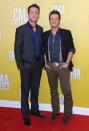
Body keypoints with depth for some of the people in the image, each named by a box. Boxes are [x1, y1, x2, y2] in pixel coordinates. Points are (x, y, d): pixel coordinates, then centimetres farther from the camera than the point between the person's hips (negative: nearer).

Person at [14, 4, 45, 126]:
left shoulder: (40, 29, 9)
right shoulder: (21, 29, -6)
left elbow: (41, 46, 12)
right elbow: (17, 49, -7)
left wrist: (43, 61, 5)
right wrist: (20, 65, -11)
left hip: (38, 64, 5)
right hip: (27, 65, -5)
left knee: (35, 89, 15)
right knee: (25, 90, 5)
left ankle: (35, 109, 30)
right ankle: (25, 115, 15)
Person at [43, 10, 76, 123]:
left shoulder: (66, 33, -2)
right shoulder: (45, 35, 7)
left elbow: (71, 49, -4)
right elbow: (44, 50, 14)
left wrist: (67, 63, -10)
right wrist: (45, 63, 5)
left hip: (62, 66, -3)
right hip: (50, 66, 3)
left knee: (66, 91, -1)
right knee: (53, 90, 13)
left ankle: (67, 113, 12)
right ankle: (55, 111, 26)